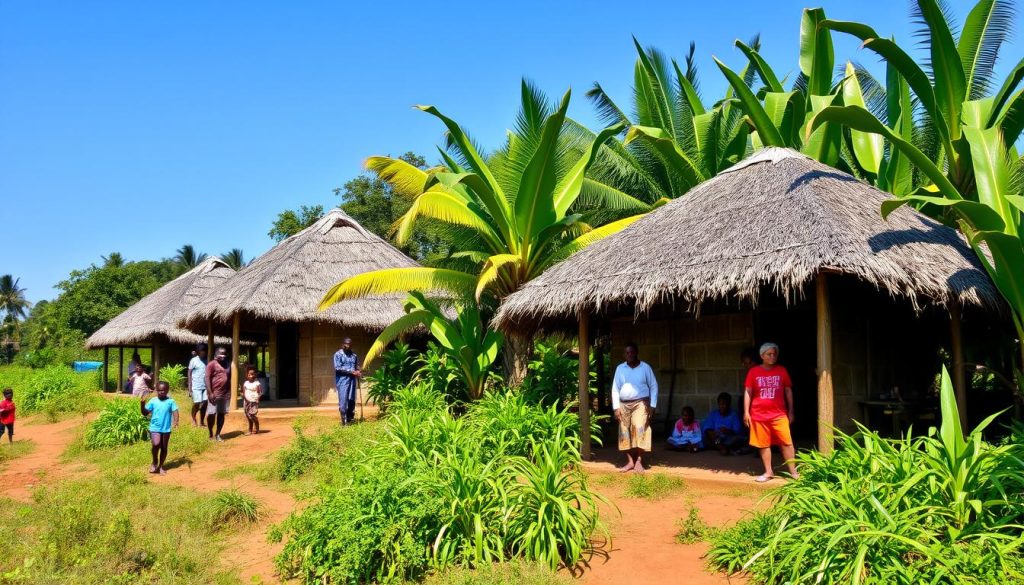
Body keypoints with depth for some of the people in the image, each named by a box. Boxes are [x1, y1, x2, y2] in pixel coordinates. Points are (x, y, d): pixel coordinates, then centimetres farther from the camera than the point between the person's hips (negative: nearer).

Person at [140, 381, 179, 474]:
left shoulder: (170, 401, -4)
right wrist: (142, 403, -13)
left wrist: (175, 421, -28)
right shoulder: (153, 401, 0)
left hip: (166, 429, 1)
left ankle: (161, 466, 27)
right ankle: (155, 462, 6)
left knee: (164, 448, 10)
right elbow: (145, 413, 2)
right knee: (156, 444, -20)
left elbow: (175, 412, -11)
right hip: (154, 428, -1)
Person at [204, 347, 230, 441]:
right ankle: (211, 434, 13)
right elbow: (207, 379, -11)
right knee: (211, 414, -1)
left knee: (222, 414, 8)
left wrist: (230, 392, 14)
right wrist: (210, 393, -18)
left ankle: (218, 435, 15)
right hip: (214, 394, -6)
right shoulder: (212, 364, -6)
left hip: (225, 394, 6)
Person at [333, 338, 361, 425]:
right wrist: (351, 371, -17)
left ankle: (350, 418, 16)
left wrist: (358, 372, -6)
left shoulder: (354, 355, 13)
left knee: (352, 400, 6)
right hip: (342, 380, -5)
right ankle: (344, 420, -4)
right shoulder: (338, 354, -3)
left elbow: (357, 367, 19)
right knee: (343, 400, -8)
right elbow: (338, 368, -12)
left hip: (352, 380, 5)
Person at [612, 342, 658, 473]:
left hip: (640, 403, -3)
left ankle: (639, 461, -17)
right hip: (624, 404, 3)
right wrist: (616, 407, -1)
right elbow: (615, 388, 6)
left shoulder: (645, 367, 1)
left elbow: (653, 387, 3)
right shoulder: (620, 368, 6)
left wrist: (652, 405, -4)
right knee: (624, 433, 1)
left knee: (639, 429, -19)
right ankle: (630, 461, 8)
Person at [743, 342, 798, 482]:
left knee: (786, 443, -3)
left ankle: (793, 471, 5)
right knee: (764, 444, 6)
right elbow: (748, 392, 3)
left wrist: (791, 411, 8)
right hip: (759, 415, 0)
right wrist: (746, 412, -2)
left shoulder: (781, 370, 4)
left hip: (779, 414, 0)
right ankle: (768, 472, 15)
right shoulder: (753, 372, 0)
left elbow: (788, 391, 9)